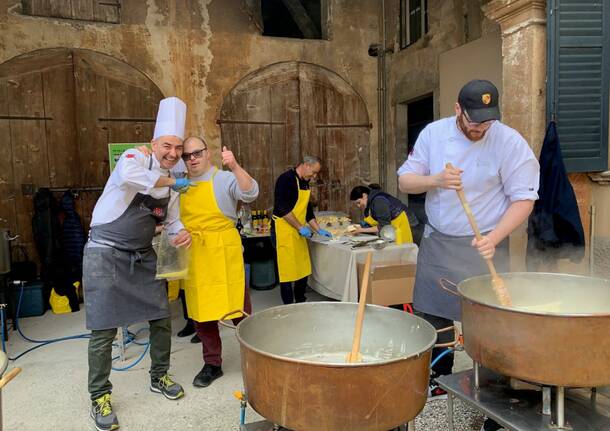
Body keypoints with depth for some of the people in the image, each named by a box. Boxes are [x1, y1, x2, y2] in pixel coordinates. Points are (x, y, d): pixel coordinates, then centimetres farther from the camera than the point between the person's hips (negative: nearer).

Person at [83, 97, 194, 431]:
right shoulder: (135, 158, -11)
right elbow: (128, 175, -36)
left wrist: (181, 232, -9)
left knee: (161, 318, 9)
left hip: (142, 256, 7)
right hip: (106, 253, -6)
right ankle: (99, 395, 17)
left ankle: (159, 377, 30)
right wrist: (171, 182, -23)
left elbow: (171, 220, 15)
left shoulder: (172, 182, 9)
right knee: (104, 328, -2)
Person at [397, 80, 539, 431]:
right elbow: (405, 181, 0)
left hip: (483, 246, -3)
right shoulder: (434, 133, -1)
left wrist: (494, 238, -25)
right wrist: (435, 180, -21)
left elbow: (523, 199, -11)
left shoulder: (510, 141, -11)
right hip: (437, 243, 4)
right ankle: (439, 379, 38)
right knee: (434, 316, 14)